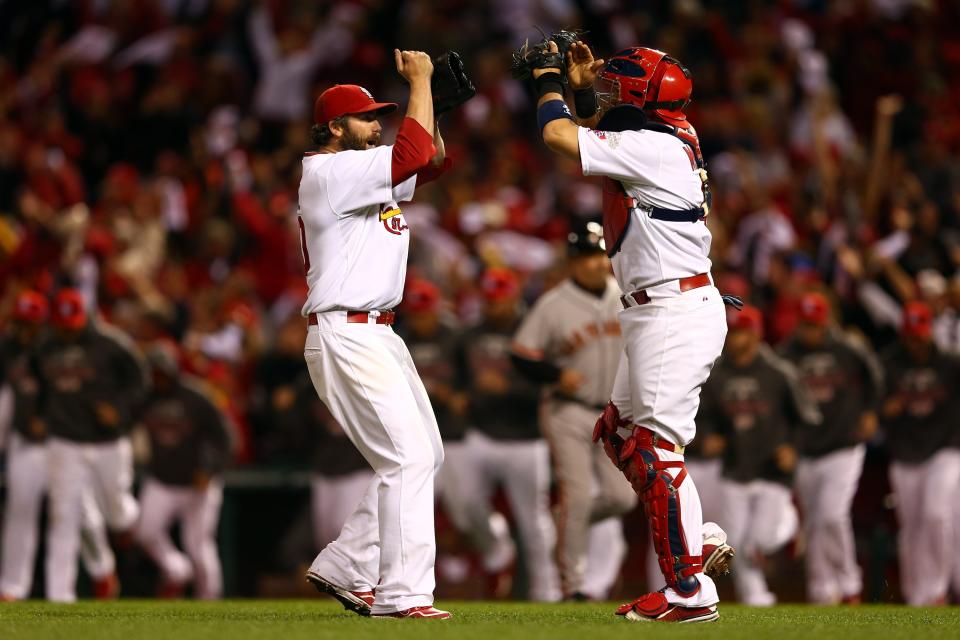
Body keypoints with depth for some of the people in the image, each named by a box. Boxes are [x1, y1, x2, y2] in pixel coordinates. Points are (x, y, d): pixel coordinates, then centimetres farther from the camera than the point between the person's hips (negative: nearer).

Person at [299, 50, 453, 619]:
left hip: (378, 335, 11)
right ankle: (401, 593, -14)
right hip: (346, 335, -11)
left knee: (426, 453, 12)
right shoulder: (330, 172, -12)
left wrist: (423, 94, 8)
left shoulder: (368, 176, 18)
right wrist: (420, 82, -12)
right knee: (408, 456, -14)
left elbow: (434, 158, 21)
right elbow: (414, 153, -22)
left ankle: (345, 567, 17)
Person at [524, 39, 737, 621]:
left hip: (676, 313, -10)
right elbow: (600, 140, 33)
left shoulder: (652, 148, -17)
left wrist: (549, 79, -1)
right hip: (660, 312, 10)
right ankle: (694, 539, 18)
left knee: (658, 449, -11)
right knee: (621, 435, 18)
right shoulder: (666, 143, 12)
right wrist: (582, 89, 21)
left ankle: (691, 590, -11)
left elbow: (559, 135, -17)